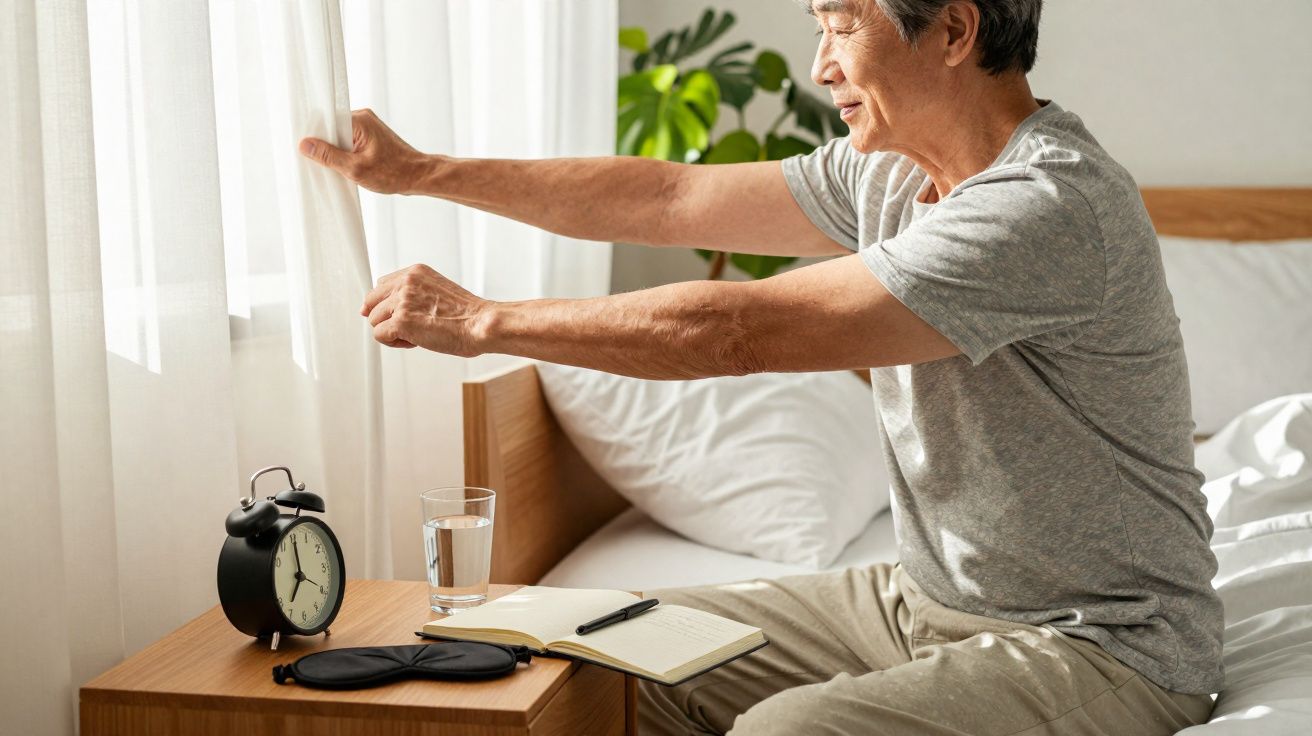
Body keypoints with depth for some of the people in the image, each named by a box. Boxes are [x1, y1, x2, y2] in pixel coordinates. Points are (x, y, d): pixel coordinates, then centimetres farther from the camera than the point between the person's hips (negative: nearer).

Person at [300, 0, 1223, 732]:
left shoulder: (1052, 205, -27)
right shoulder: (890, 171, 3)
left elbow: (737, 331, -27)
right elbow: (669, 200, 9)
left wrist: (480, 320, -18)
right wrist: (424, 172, 10)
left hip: (1102, 649, -8)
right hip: (924, 597, 9)